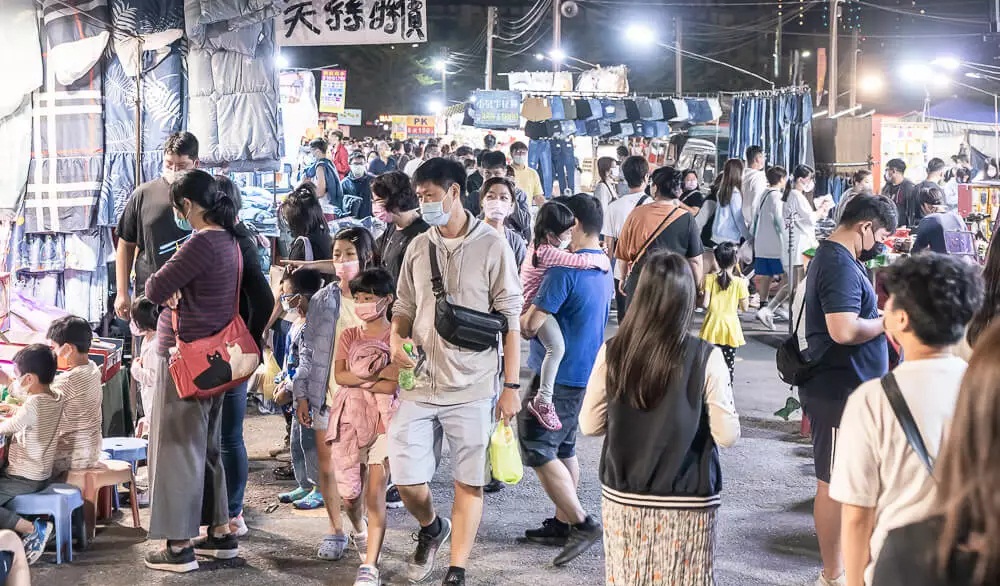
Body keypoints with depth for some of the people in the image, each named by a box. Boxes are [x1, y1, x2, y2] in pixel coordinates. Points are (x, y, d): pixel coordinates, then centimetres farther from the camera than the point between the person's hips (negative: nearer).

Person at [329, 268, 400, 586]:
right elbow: (339, 376, -3)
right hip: (350, 417, 4)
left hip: (384, 419, -3)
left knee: (375, 489, -11)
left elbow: (392, 385, -11)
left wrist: (357, 379, -9)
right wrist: (377, 374, -12)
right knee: (349, 491, 5)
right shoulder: (348, 336, 11)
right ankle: (360, 532, 39)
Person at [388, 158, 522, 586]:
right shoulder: (418, 247, 9)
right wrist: (396, 338, -5)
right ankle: (431, 528, 34)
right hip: (421, 381, 4)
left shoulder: (491, 246, -4)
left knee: (469, 482, 4)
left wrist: (511, 386, -6)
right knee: (406, 477, 2)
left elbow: (510, 319, -3)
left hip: (474, 387, -3)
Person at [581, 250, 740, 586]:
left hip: (622, 499, 2)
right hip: (686, 504, -2)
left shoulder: (612, 353, -9)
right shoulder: (705, 358, -14)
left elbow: (589, 425, -1)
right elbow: (727, 435, -11)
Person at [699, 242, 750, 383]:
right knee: (729, 364, 6)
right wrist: (745, 286, 8)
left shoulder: (710, 279, -7)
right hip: (730, 327, 0)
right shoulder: (739, 282, -8)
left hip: (713, 326, 1)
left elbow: (704, 304, -11)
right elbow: (745, 307, -1)